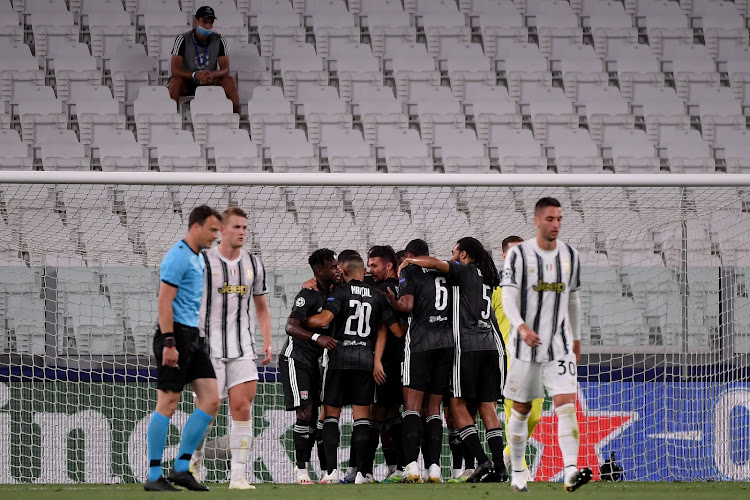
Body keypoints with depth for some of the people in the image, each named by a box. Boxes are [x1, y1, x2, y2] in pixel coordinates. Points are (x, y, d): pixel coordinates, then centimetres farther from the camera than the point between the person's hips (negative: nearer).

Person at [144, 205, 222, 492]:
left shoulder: (198, 259, 18)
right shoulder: (178, 257, -12)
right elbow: (164, 302, -18)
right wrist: (169, 344, -23)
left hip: (192, 338, 10)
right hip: (175, 334, -10)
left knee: (211, 401, 3)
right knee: (168, 404, -7)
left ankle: (181, 468, 6)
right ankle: (154, 477, -3)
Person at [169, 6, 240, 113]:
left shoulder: (219, 40, -5)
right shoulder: (183, 40, -13)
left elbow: (225, 69, -9)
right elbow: (175, 70, -20)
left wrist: (213, 75, -33)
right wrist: (195, 75, -37)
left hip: (210, 83, 2)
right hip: (187, 83, -2)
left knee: (229, 80, -23)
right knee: (176, 80, -33)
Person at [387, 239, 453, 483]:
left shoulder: (409, 272, 0)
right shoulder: (445, 272, 15)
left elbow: (406, 305, -13)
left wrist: (391, 300, 5)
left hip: (420, 342, -5)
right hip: (448, 341, 5)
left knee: (412, 404, -5)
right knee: (434, 407, 8)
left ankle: (412, 464, -19)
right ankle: (434, 466, 0)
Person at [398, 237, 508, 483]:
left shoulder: (465, 272, -1)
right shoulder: (486, 277, 20)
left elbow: (434, 263, -13)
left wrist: (407, 261, 1)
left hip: (468, 345, -7)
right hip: (491, 345, 7)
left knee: (458, 405, -1)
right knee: (487, 407, 5)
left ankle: (482, 461, -14)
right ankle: (499, 467, -5)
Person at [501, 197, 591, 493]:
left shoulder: (569, 255, 7)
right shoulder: (519, 255, -6)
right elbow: (508, 298, -14)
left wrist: (576, 338, 24)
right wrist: (521, 327, -32)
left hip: (560, 345, 2)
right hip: (526, 345, -2)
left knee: (566, 403, -14)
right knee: (521, 409, 8)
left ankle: (571, 473, -24)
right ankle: (518, 471, 26)